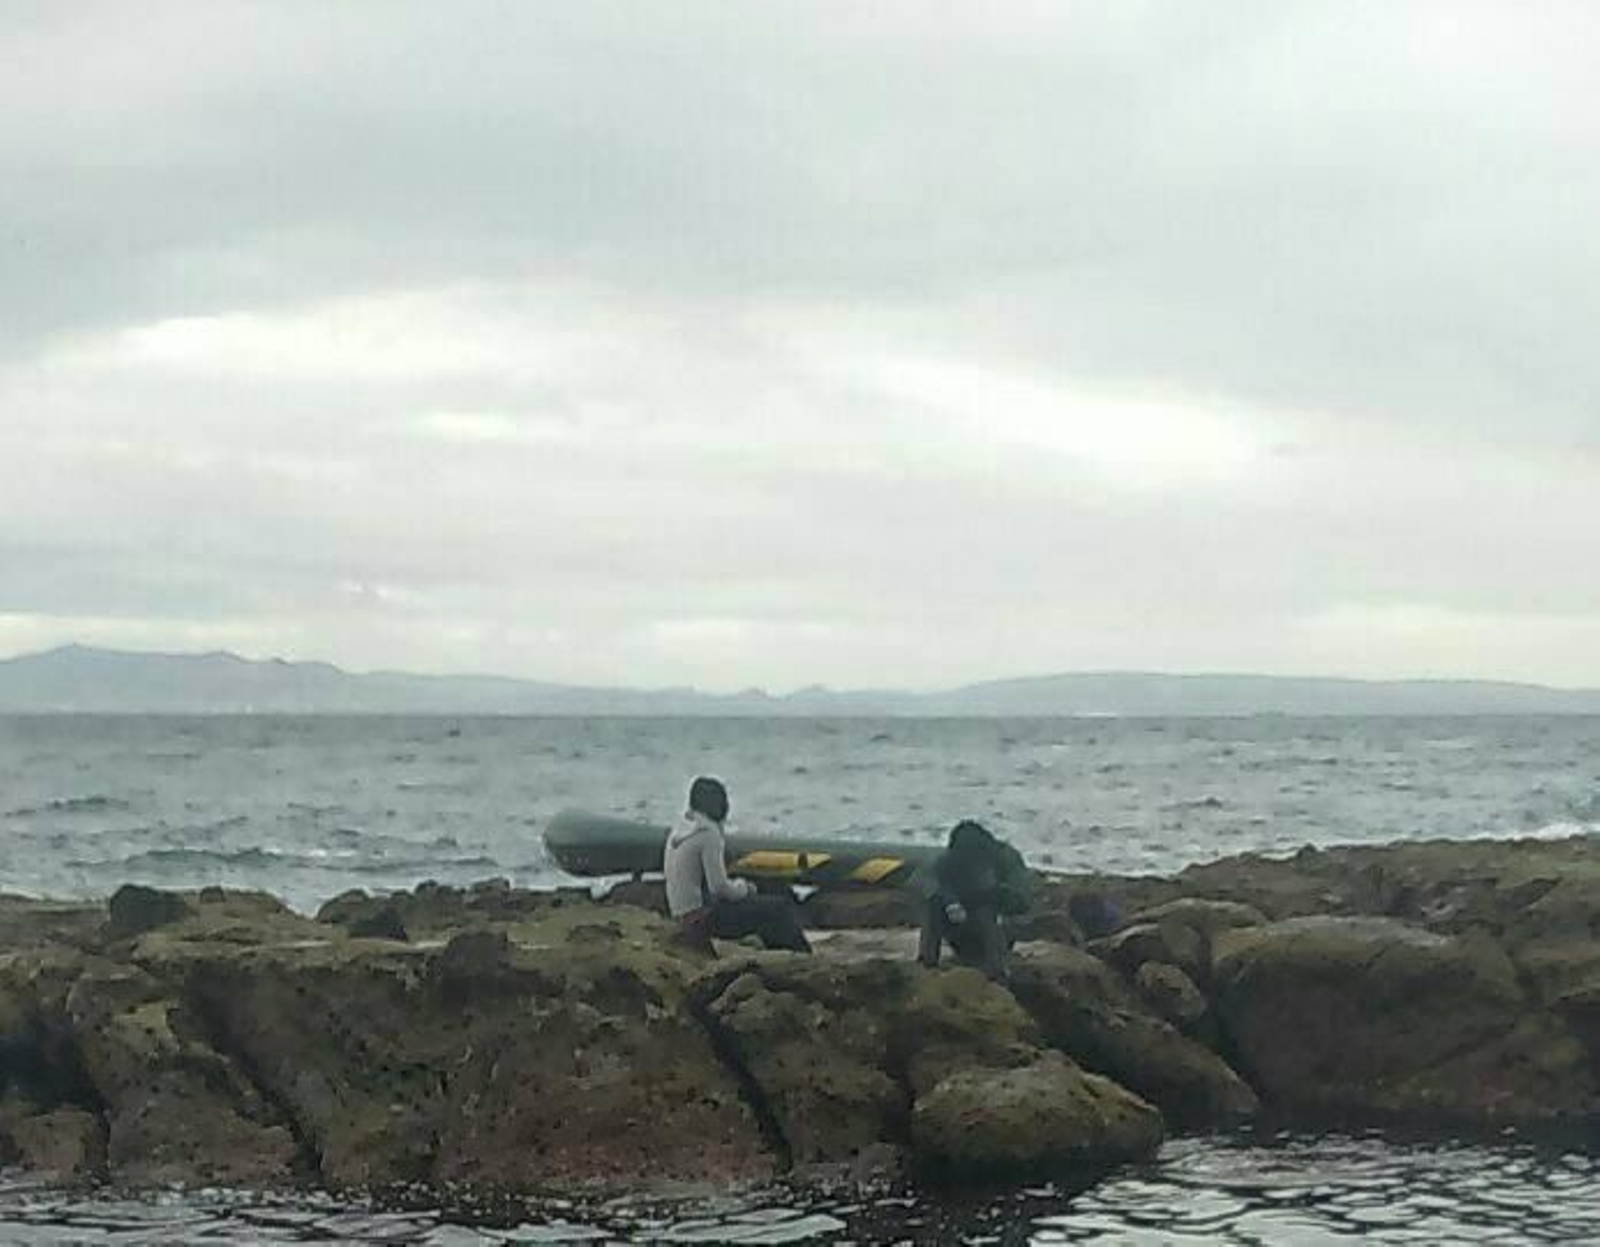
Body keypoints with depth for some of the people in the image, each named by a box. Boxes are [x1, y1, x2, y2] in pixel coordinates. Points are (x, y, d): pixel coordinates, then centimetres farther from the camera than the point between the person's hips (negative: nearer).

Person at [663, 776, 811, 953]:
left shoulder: (680, 828, 10)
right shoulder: (709, 834, -19)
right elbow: (719, 887, -21)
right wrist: (742, 888, -1)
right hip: (705, 919, -9)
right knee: (779, 908, 0)